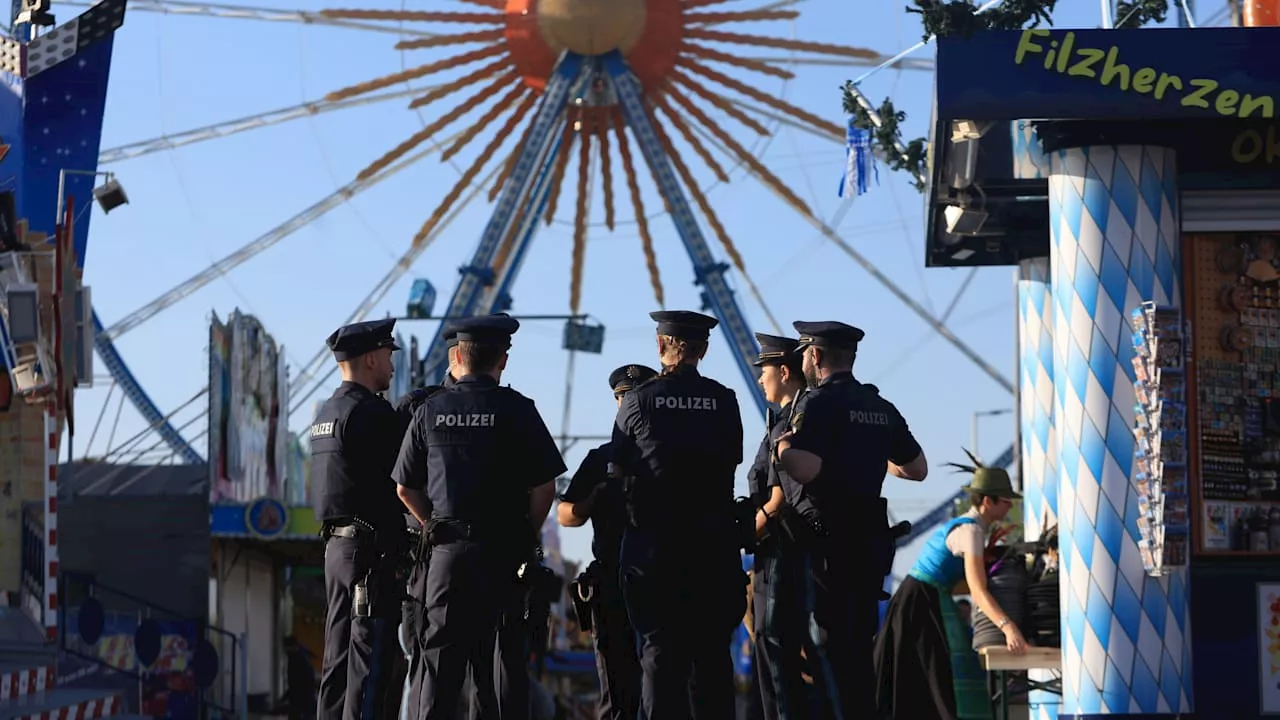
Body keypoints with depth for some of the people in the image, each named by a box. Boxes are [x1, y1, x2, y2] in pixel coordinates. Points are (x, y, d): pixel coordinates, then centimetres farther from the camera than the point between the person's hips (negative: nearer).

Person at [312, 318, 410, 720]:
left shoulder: (326, 412, 16)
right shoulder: (372, 412, -13)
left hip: (337, 546, 9)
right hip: (371, 548, -9)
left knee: (339, 656, 10)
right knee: (370, 657, -8)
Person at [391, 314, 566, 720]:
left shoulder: (430, 411, 4)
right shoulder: (516, 409, -5)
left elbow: (406, 488, 8)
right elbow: (544, 487, -8)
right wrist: (527, 535, 6)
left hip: (447, 550, 2)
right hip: (502, 550, -2)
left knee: (441, 659, 6)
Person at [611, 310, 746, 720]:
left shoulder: (639, 401, -4)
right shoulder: (724, 401, 0)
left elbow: (617, 470, 2)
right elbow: (733, 463, 8)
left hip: (654, 543, -1)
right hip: (714, 544, 2)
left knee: (660, 651, 2)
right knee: (712, 652, 8)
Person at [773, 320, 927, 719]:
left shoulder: (817, 403, -11)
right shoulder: (881, 408, 12)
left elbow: (804, 469, -25)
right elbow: (918, 468, 19)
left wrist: (782, 444, -6)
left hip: (827, 543, -7)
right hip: (871, 540, 8)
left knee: (827, 647, -5)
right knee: (859, 646, 14)